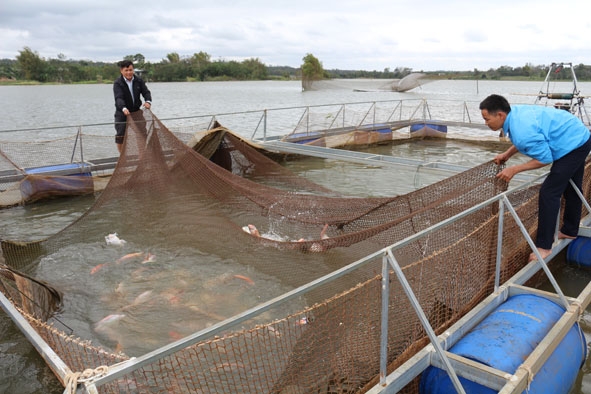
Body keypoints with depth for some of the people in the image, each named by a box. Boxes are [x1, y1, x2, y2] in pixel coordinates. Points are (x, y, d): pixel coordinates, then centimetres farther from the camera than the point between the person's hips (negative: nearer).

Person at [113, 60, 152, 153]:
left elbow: (146, 92, -8)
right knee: (120, 136, -3)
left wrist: (148, 101, -32)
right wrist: (124, 108, -46)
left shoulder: (139, 81, 0)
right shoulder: (118, 83, -14)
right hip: (122, 113, -4)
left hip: (136, 112, 4)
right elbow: (118, 98, -27)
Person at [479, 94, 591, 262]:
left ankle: (544, 246, -6)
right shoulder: (515, 112, -6)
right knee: (571, 189, 23)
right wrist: (507, 154, 6)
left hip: (573, 146, -10)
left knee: (549, 193, -13)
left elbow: (545, 158, -23)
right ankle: (570, 231, 42)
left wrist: (514, 169, -19)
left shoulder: (522, 131, -34)